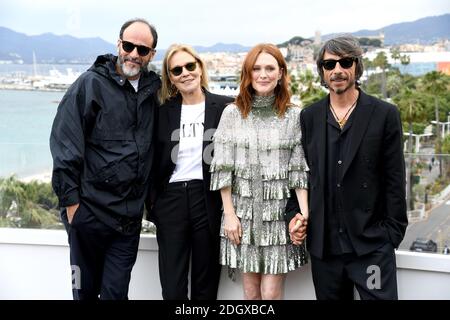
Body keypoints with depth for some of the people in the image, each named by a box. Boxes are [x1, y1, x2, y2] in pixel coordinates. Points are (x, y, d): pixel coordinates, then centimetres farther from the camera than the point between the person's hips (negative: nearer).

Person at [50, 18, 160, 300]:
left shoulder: (152, 89, 7)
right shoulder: (91, 84, -7)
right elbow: (65, 144, -11)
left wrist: (148, 198, 9)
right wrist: (70, 199, -13)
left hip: (130, 214, 4)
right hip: (90, 210, -4)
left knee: (117, 290, 9)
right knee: (86, 288, 11)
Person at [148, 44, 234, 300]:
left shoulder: (224, 107, -2)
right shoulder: (164, 111, 7)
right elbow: (155, 160, 10)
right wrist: (151, 200, 5)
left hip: (208, 200, -2)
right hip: (170, 199, 2)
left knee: (205, 287, 9)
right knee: (172, 288, 5)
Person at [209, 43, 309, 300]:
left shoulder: (294, 115, 1)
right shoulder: (233, 113, 1)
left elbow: (300, 170, 0)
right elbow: (223, 168, 1)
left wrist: (304, 214, -8)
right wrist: (229, 214, -4)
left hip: (279, 211, -1)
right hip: (244, 209, 1)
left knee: (272, 293, -2)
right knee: (251, 290, 8)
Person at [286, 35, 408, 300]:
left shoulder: (385, 115, -1)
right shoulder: (309, 117, 7)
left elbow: (395, 179, -1)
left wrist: (392, 233, -4)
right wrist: (294, 214, 0)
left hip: (371, 245, -2)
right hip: (323, 245, 3)